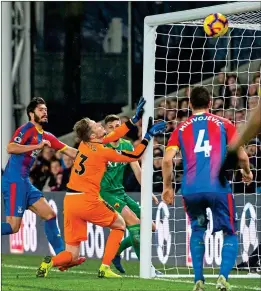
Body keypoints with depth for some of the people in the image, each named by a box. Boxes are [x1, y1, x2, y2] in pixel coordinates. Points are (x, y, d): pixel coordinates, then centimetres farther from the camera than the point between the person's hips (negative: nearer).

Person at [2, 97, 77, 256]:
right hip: (14, 181, -9)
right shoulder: (27, 128, -9)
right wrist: (38, 146, -22)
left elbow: (69, 151, 18)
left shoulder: (46, 136, 15)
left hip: (25, 182, 9)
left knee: (50, 215, 9)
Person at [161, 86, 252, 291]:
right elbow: (241, 155, 4)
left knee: (198, 230, 24)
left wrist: (167, 187, 14)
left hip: (190, 190, 2)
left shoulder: (181, 128, 14)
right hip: (218, 188, -2)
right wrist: (248, 172, 23)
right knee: (230, 234, 9)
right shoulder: (223, 124, 10)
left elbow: (167, 160, 3)